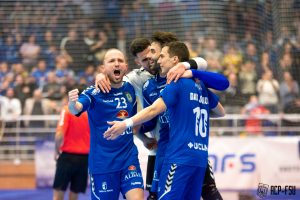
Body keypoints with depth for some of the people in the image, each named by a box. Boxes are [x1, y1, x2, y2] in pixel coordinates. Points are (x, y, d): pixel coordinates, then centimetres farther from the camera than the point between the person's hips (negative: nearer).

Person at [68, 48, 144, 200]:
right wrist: (72, 103, -51)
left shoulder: (131, 89, 5)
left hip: (129, 158, 3)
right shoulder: (94, 92, -9)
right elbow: (77, 109, -30)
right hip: (102, 162, -3)